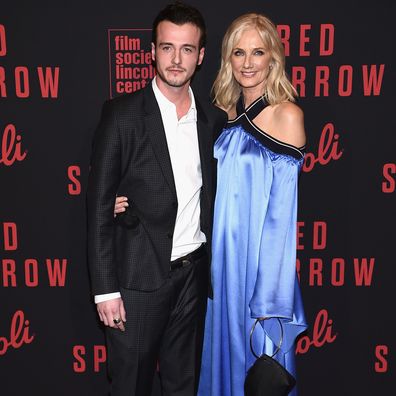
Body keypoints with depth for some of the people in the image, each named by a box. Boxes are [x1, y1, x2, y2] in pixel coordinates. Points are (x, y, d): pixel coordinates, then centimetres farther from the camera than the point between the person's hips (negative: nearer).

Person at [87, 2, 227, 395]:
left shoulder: (213, 118, 4)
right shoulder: (122, 113, -9)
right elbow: (99, 204, -10)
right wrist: (105, 288, -12)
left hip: (194, 271, 4)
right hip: (139, 275, -4)